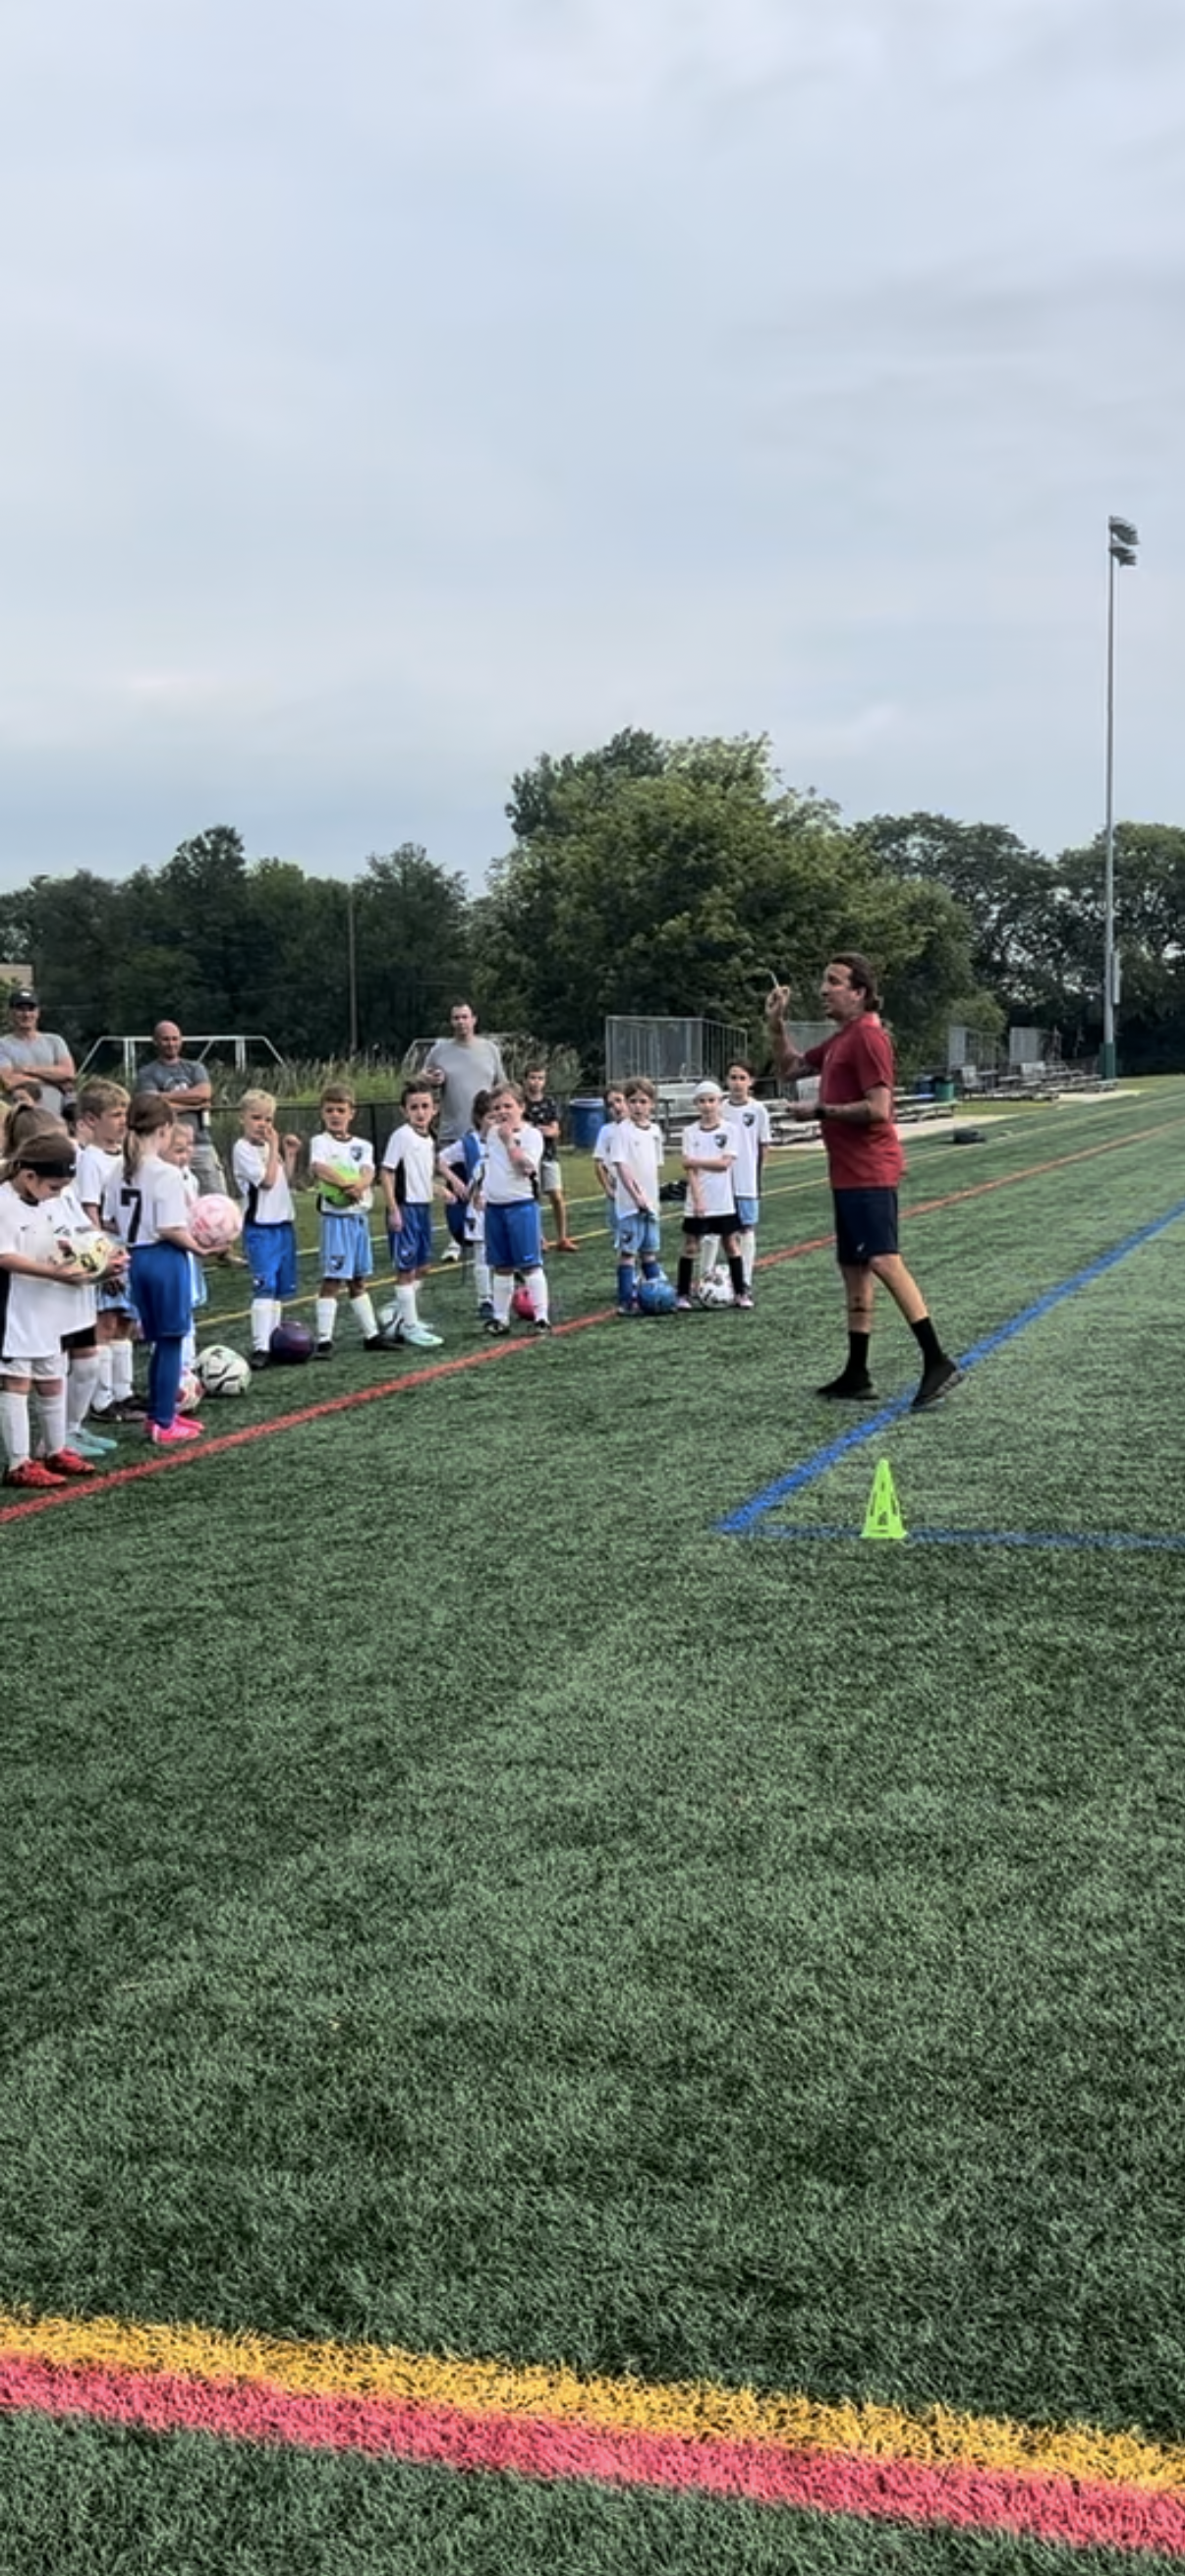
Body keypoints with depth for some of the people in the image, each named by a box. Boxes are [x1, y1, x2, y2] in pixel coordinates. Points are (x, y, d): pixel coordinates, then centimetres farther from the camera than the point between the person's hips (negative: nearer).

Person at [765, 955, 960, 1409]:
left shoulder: (868, 1036, -13)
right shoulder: (840, 1039, 18)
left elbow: (877, 1108, -21)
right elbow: (790, 1064, 31)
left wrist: (819, 1109, -12)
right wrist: (777, 1023, 15)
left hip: (868, 1174, -11)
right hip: (849, 1174, 11)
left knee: (883, 1261, -16)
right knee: (853, 1268, 12)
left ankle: (937, 1362, -16)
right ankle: (856, 1375, 18)